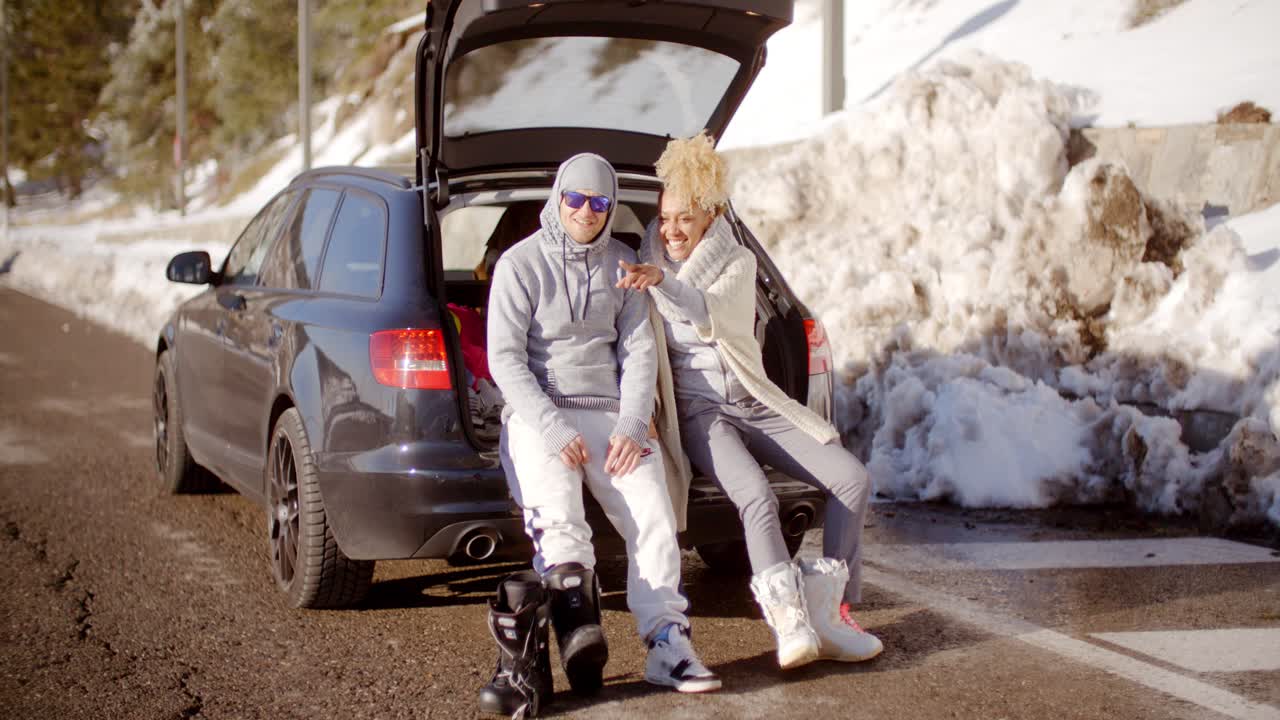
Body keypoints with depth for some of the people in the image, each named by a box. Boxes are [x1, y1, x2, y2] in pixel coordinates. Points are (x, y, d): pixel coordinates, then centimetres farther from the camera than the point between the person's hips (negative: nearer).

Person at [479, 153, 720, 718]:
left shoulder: (621, 264, 13)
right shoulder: (521, 263, 1)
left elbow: (638, 349, 8)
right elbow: (505, 358, -5)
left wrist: (630, 426, -7)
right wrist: (555, 430, -15)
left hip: (609, 413, 3)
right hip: (538, 414, -3)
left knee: (651, 511, -20)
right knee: (559, 520, -27)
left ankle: (666, 643, -22)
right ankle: (580, 633, -38)